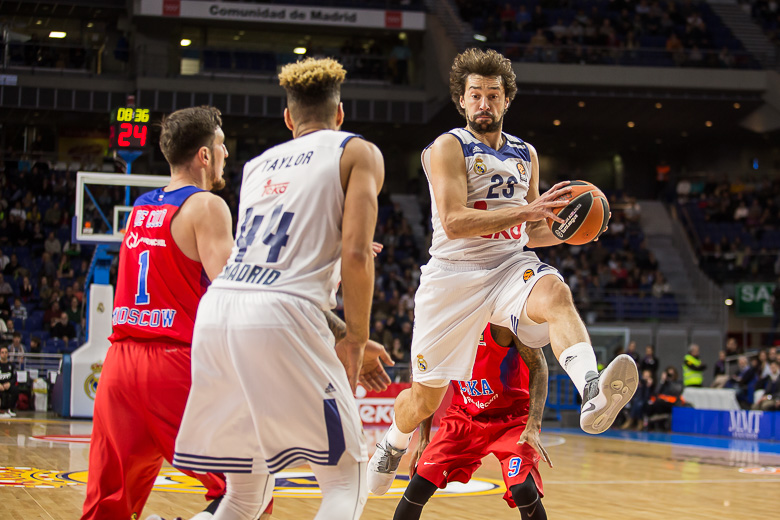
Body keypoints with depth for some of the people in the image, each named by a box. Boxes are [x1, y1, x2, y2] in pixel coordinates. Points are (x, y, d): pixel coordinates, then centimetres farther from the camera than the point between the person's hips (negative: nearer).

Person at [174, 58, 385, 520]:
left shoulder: (257, 165, 27)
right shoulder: (358, 153, 11)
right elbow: (357, 255, -3)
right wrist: (355, 341, 5)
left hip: (217, 308, 6)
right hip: (283, 315, -6)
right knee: (347, 481, 4)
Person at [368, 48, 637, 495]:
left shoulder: (526, 155, 14)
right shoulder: (449, 147, -4)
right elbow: (453, 222, -18)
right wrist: (526, 210, -26)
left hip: (510, 266, 3)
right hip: (454, 273, -3)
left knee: (555, 293, -34)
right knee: (426, 396, 6)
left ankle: (594, 396, -60)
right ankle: (394, 444, 42)